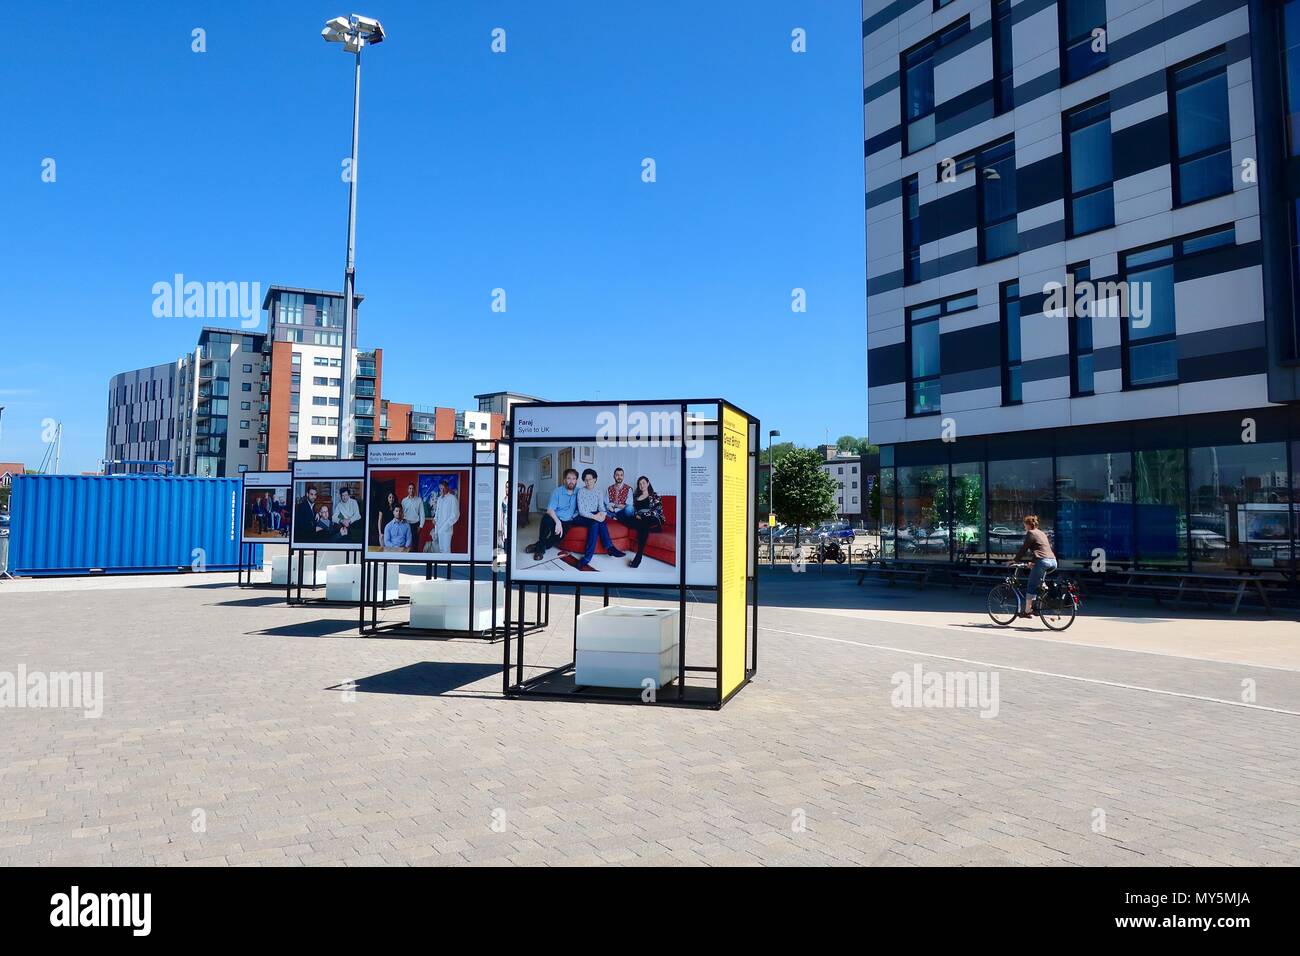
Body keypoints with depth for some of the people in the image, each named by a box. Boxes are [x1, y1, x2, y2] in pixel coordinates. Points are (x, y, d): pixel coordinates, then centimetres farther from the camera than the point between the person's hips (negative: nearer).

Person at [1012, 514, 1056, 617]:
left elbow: (1023, 549, -2)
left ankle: (1027, 611, -3)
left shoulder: (1031, 533, 0)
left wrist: (1014, 560, 6)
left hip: (1042, 561, -8)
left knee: (1032, 586, -2)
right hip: (1053, 561, 8)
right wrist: (1033, 562, 37)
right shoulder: (1041, 533, 25)